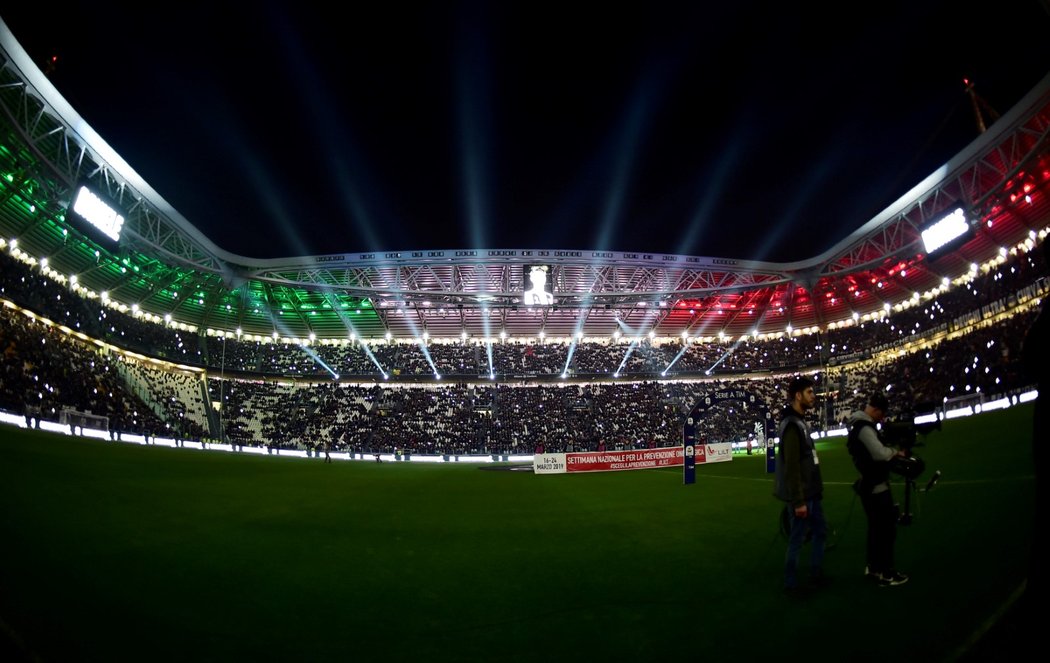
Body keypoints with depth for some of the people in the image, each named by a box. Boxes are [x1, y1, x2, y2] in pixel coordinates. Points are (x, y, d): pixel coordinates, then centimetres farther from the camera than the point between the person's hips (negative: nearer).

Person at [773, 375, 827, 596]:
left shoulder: (800, 422, 12)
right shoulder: (792, 426, -20)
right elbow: (791, 467, -23)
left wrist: (813, 493, 17)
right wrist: (798, 501, -22)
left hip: (811, 493, 10)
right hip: (800, 496, -10)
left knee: (820, 531, 20)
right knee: (797, 540, 1)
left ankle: (816, 575, 34)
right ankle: (790, 584, 15)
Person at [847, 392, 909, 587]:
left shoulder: (860, 426, 13)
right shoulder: (865, 428, -20)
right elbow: (880, 454, -30)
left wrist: (890, 452, 3)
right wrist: (895, 451, -12)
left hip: (869, 485, 10)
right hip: (876, 487, -10)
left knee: (876, 528, 18)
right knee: (887, 529, -3)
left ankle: (873, 567, 27)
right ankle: (885, 573, 4)